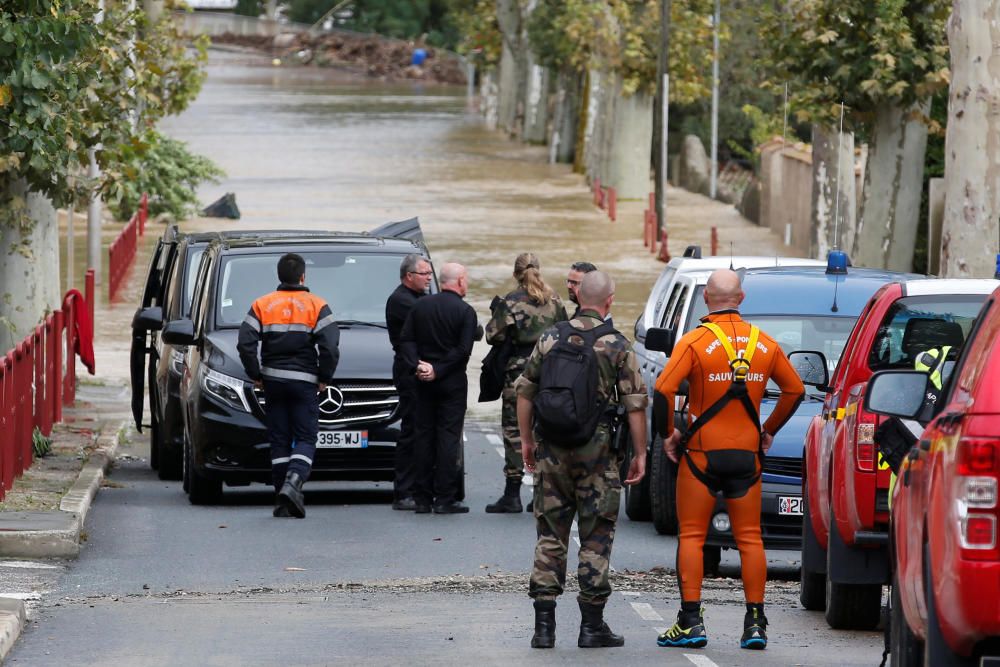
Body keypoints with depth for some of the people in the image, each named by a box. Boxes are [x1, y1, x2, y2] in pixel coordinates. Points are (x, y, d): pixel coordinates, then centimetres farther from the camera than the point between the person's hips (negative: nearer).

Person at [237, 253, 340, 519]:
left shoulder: (262, 305, 4)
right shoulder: (316, 306, -3)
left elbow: (245, 344, -5)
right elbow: (330, 347, -11)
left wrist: (255, 375, 5)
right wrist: (325, 377, 2)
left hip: (272, 380, 2)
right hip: (304, 381, -2)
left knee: (279, 440, 8)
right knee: (305, 439, 2)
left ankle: (283, 500, 6)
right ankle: (293, 481, -23)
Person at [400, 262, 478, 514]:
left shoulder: (421, 305, 5)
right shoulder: (465, 311, -9)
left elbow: (406, 339, 0)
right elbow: (462, 350, -16)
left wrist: (416, 366, -6)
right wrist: (438, 370, -12)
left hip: (425, 381, 4)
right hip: (452, 382, -4)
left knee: (423, 435, 9)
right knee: (448, 437, -2)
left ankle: (422, 497, 8)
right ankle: (444, 499, -5)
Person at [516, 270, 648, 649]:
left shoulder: (551, 340, 5)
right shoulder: (617, 347, -5)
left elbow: (524, 393, 10)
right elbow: (635, 405, -8)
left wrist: (527, 440, 20)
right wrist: (640, 454, 0)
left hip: (551, 451, 3)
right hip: (597, 453, -3)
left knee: (550, 536, 9)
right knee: (596, 538, 4)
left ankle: (544, 625, 4)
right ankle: (591, 625, 5)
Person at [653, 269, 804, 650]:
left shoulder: (695, 342, -9)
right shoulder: (764, 344, 4)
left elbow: (664, 390, -18)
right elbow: (795, 389, 14)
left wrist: (668, 434, -4)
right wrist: (769, 430, 23)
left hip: (701, 454, -3)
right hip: (747, 454, 3)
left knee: (691, 537, 3)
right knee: (749, 537, 8)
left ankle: (691, 622, -2)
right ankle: (755, 623, 5)